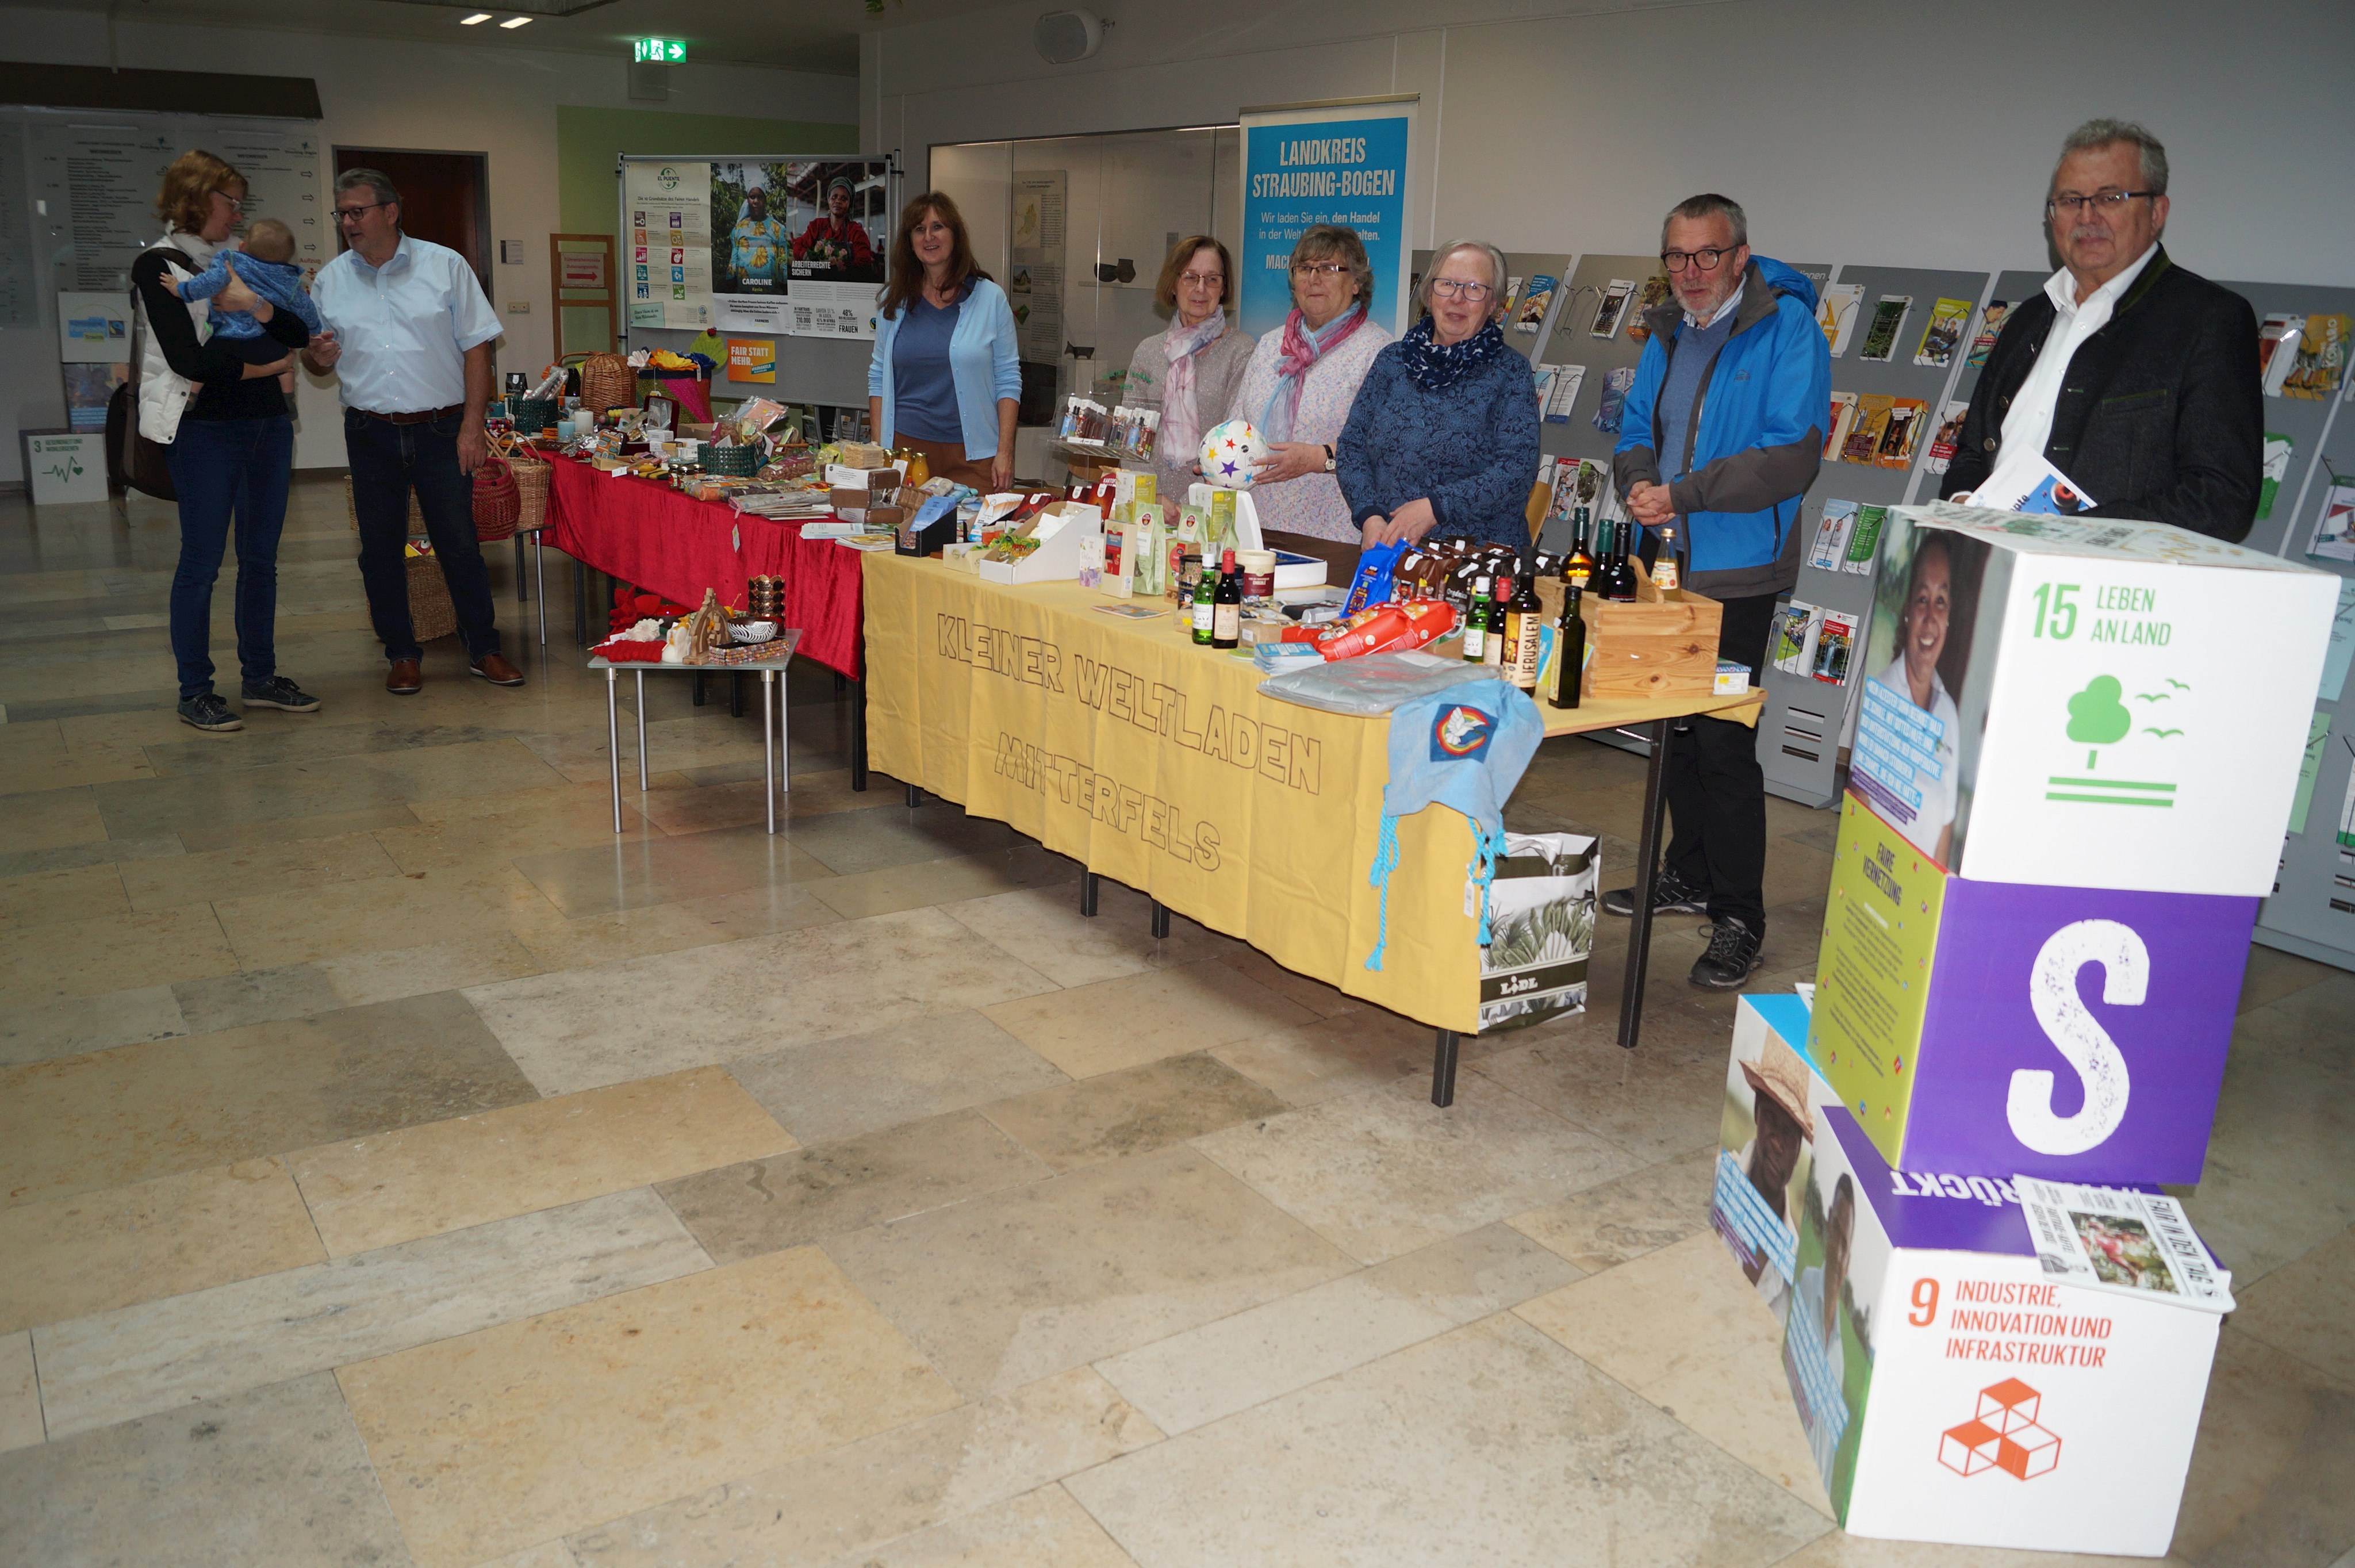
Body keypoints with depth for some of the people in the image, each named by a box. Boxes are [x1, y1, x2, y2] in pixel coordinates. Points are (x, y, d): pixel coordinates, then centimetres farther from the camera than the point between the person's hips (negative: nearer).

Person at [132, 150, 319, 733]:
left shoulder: (240, 262, 14)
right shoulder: (158, 266, -4)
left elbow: (300, 334, 3)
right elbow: (187, 358, -15)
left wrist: (255, 306, -15)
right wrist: (263, 364, -8)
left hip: (267, 424, 6)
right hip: (207, 429, -6)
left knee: (261, 558, 10)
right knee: (202, 561, -1)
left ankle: (260, 677, 21)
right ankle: (195, 691, 8)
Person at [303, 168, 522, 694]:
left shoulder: (444, 266, -1)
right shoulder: (331, 281, 8)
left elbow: (476, 348, -3)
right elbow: (320, 362, 14)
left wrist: (472, 426, -9)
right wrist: (318, 356, -11)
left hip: (440, 431, -3)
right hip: (370, 433, 3)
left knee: (460, 543, 0)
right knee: (380, 550, 7)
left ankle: (484, 649, 13)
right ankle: (402, 654, 19)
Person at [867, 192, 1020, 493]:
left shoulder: (990, 298, 3)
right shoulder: (894, 300, 10)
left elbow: (1008, 380, 1)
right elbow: (878, 377, 13)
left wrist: (1005, 451, -6)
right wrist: (878, 447, 5)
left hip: (972, 455, -2)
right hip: (904, 446, 2)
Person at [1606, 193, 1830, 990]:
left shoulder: (1788, 329, -10)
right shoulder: (1667, 332, 12)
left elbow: (1793, 455, -18)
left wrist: (1683, 494, -23)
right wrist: (1639, 485, -5)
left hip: (1737, 573, -7)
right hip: (1667, 562, 7)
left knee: (1723, 744, -8)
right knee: (1676, 729, 17)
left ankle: (1740, 918, 2)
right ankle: (1689, 876, 32)